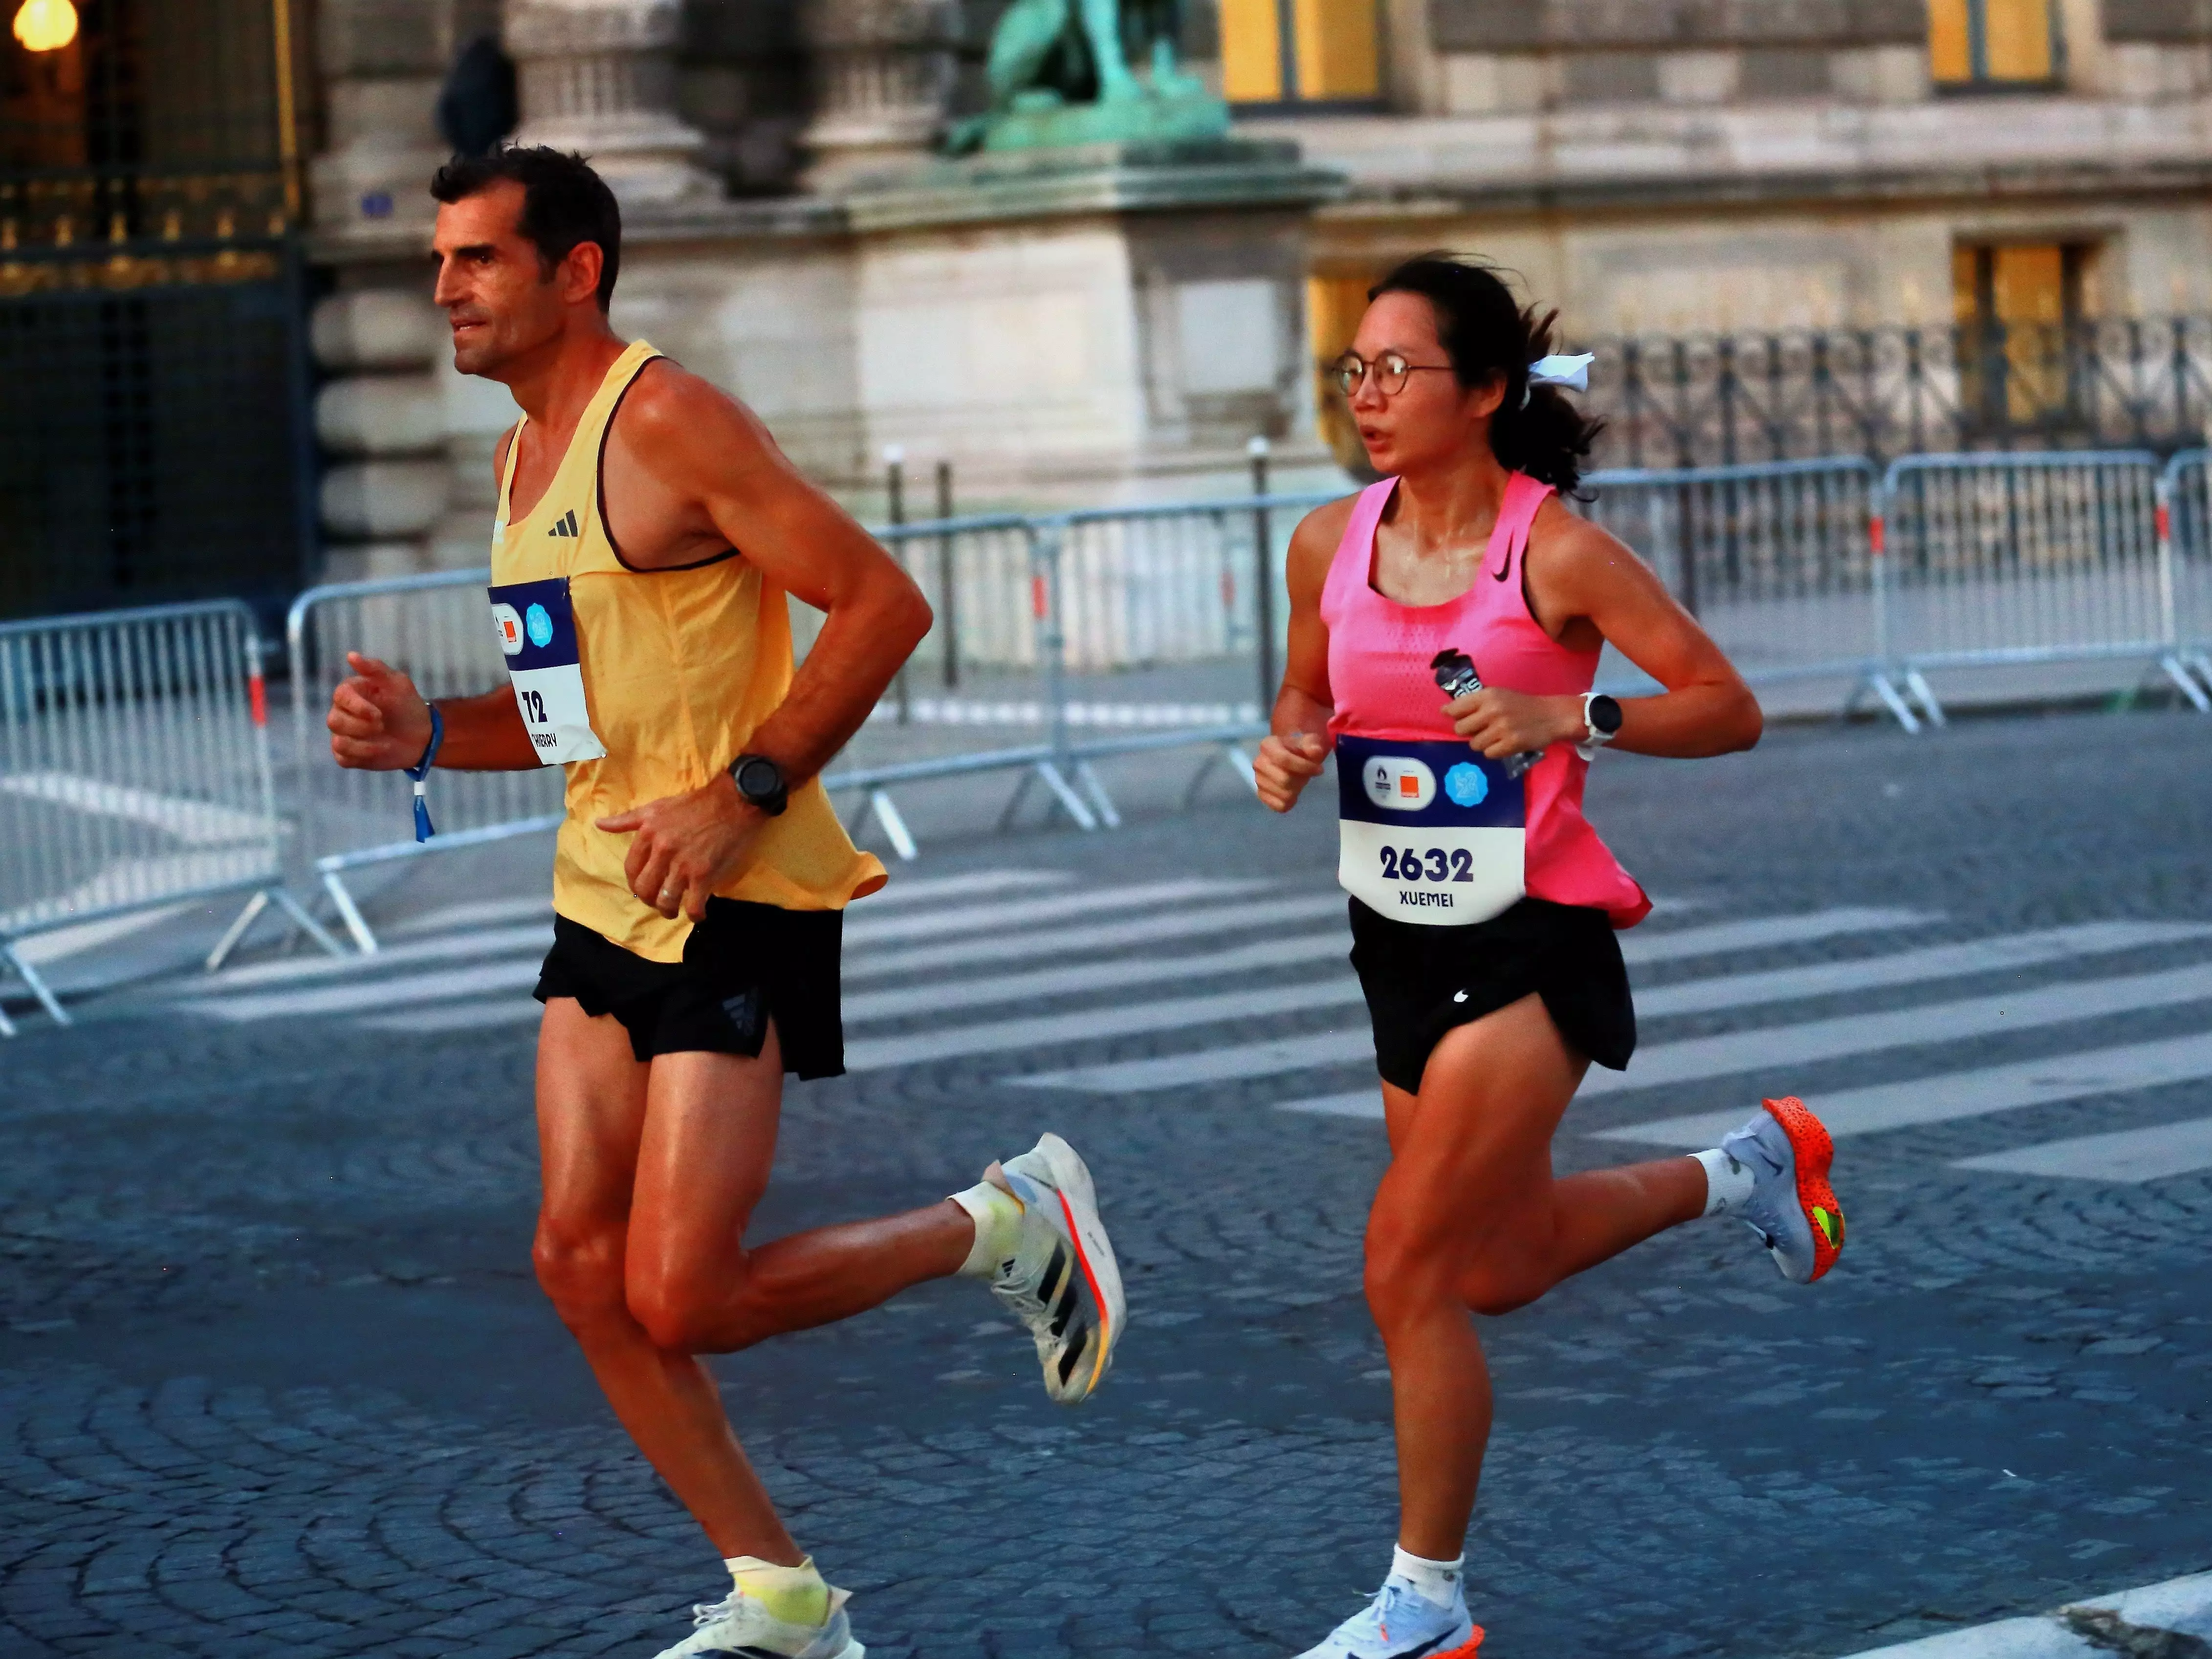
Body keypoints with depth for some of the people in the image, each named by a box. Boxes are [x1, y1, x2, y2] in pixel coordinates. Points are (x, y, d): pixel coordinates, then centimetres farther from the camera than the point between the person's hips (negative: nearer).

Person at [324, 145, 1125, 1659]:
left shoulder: (667, 421, -14)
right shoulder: (525, 456, 15)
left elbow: (883, 604, -18)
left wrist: (743, 796, -21)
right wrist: (429, 736, 6)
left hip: (735, 908, -9)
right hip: (605, 904, 9)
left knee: (680, 1298, -11)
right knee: (583, 1264, 3)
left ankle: (1010, 1226, 11)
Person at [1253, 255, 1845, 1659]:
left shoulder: (1556, 554, -15)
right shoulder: (1332, 545, 0)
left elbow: (1729, 708, -12)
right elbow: (1309, 699, 17)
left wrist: (1573, 718, -27)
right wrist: (1290, 751, -6)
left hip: (1531, 944, -7)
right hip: (1403, 940, 7)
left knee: (1410, 1267, -10)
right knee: (1500, 1268, 20)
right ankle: (1746, 1171, 45)